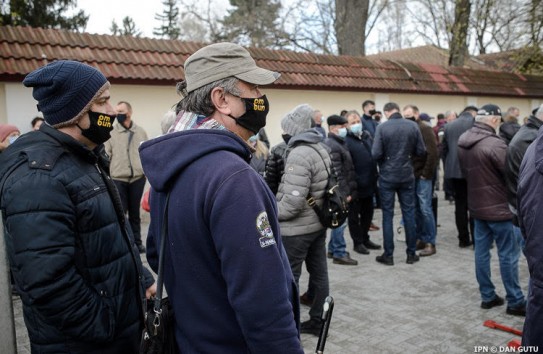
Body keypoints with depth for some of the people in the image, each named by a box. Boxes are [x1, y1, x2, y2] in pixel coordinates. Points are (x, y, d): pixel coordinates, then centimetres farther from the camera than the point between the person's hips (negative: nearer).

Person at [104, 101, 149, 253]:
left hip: (137, 178, 2)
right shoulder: (111, 132, 0)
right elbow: (106, 156, -1)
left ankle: (136, 241, 23)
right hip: (118, 179, -2)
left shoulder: (141, 132, 5)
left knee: (135, 212, 12)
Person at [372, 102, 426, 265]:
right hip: (407, 175, 2)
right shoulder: (413, 126, -3)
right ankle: (411, 253, 17)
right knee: (409, 213, 10)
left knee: (387, 214, 6)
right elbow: (421, 151, 0)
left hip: (387, 176, -2)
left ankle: (388, 255, 10)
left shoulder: (382, 127, -11)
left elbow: (375, 154, -15)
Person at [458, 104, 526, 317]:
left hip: (477, 205, 8)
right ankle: (515, 302, 12)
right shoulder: (494, 144, -22)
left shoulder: (463, 143, 5)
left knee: (481, 251, 11)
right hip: (497, 206, -8)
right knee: (508, 254, 2)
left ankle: (487, 296, 21)